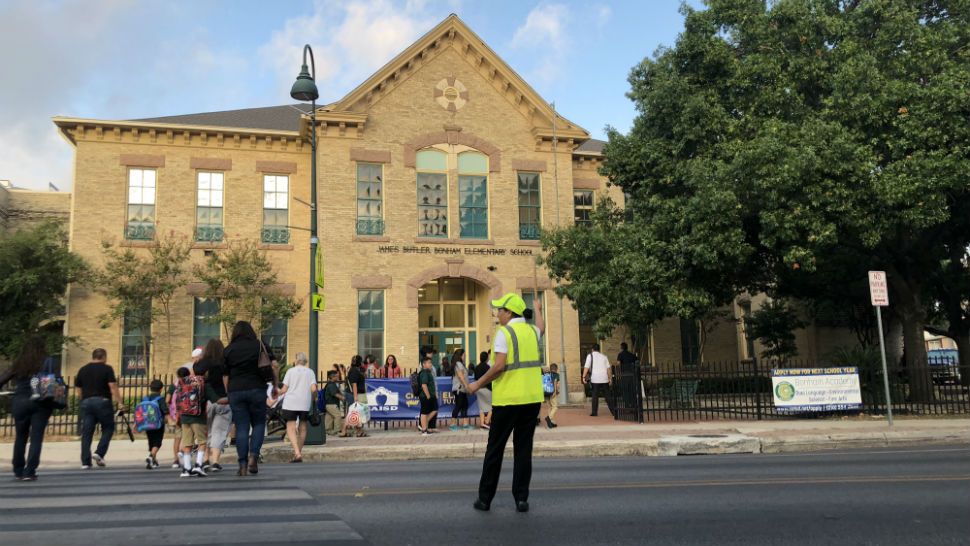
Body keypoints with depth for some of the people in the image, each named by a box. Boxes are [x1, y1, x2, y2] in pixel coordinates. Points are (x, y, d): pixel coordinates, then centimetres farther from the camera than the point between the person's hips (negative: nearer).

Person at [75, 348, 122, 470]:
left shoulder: (82, 370, 14)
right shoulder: (107, 369, -1)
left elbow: (78, 390, 17)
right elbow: (113, 387, -9)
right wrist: (119, 402, -7)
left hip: (86, 403, 4)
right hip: (103, 402, -4)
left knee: (86, 433, 4)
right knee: (108, 428, 10)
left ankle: (85, 462, 2)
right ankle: (99, 453, -6)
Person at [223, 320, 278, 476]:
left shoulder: (228, 350, 9)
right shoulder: (260, 345, 7)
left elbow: (225, 376, 7)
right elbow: (274, 365, -1)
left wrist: (228, 394, 12)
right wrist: (275, 385, 5)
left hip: (235, 391, 1)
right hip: (257, 390, -1)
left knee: (241, 428, 3)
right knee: (259, 424, 12)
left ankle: (243, 465, 2)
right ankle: (253, 456, -5)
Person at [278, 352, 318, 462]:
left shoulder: (290, 371, 5)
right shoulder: (310, 372, 9)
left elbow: (284, 389, 1)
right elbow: (313, 389, -2)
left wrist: (279, 392, 22)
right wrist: (313, 399, 16)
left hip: (290, 403, -2)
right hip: (305, 403, 2)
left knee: (291, 428, -6)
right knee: (302, 428, 15)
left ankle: (297, 452, -23)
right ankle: (299, 452, 20)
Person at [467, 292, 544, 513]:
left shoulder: (504, 332, -9)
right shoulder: (532, 331, 11)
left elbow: (499, 366, -17)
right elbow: (541, 327, 37)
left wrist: (478, 384, -6)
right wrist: (538, 310, 55)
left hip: (507, 399, -5)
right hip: (532, 398, 5)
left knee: (495, 449, 5)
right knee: (524, 449, 9)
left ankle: (485, 498, 12)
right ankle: (521, 498, 7)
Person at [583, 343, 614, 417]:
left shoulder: (590, 356, 3)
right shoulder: (604, 356, 12)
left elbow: (586, 367, -7)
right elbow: (608, 368, 8)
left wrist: (584, 377, -7)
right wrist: (610, 378, 12)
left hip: (595, 379, -3)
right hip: (604, 379, 3)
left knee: (595, 396, 1)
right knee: (607, 395, 8)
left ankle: (594, 412, -1)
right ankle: (613, 410, 8)